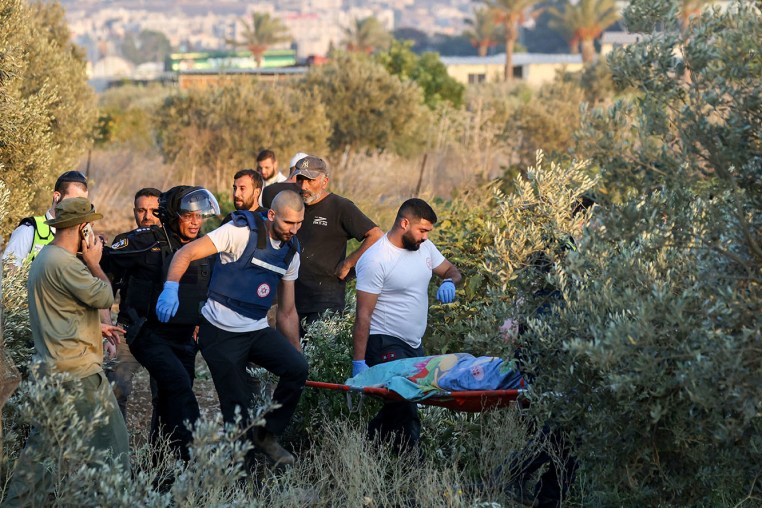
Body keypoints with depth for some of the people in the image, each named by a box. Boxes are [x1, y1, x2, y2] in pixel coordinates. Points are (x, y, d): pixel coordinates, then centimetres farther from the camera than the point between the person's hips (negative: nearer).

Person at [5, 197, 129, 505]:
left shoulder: (43, 259, 16)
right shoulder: (64, 263, -18)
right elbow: (104, 297, -16)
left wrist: (96, 327, 19)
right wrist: (94, 263, -3)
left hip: (50, 369, 10)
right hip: (77, 370, -10)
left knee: (43, 442, 14)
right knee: (110, 437, -1)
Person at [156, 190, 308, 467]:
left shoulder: (291, 252, 9)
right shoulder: (241, 231, -11)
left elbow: (287, 312, 16)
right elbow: (186, 253, -16)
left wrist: (296, 352, 13)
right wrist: (170, 288, -32)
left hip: (257, 330, 5)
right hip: (221, 333, -5)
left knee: (297, 367, -20)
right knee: (237, 408, -5)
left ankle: (267, 434, -2)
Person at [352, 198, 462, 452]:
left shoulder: (424, 247, 6)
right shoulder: (376, 260, -16)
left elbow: (451, 270, 21)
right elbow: (363, 315, -16)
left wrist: (450, 282, -6)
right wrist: (359, 361, -18)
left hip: (414, 344, 8)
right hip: (386, 345, -8)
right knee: (405, 408, -17)